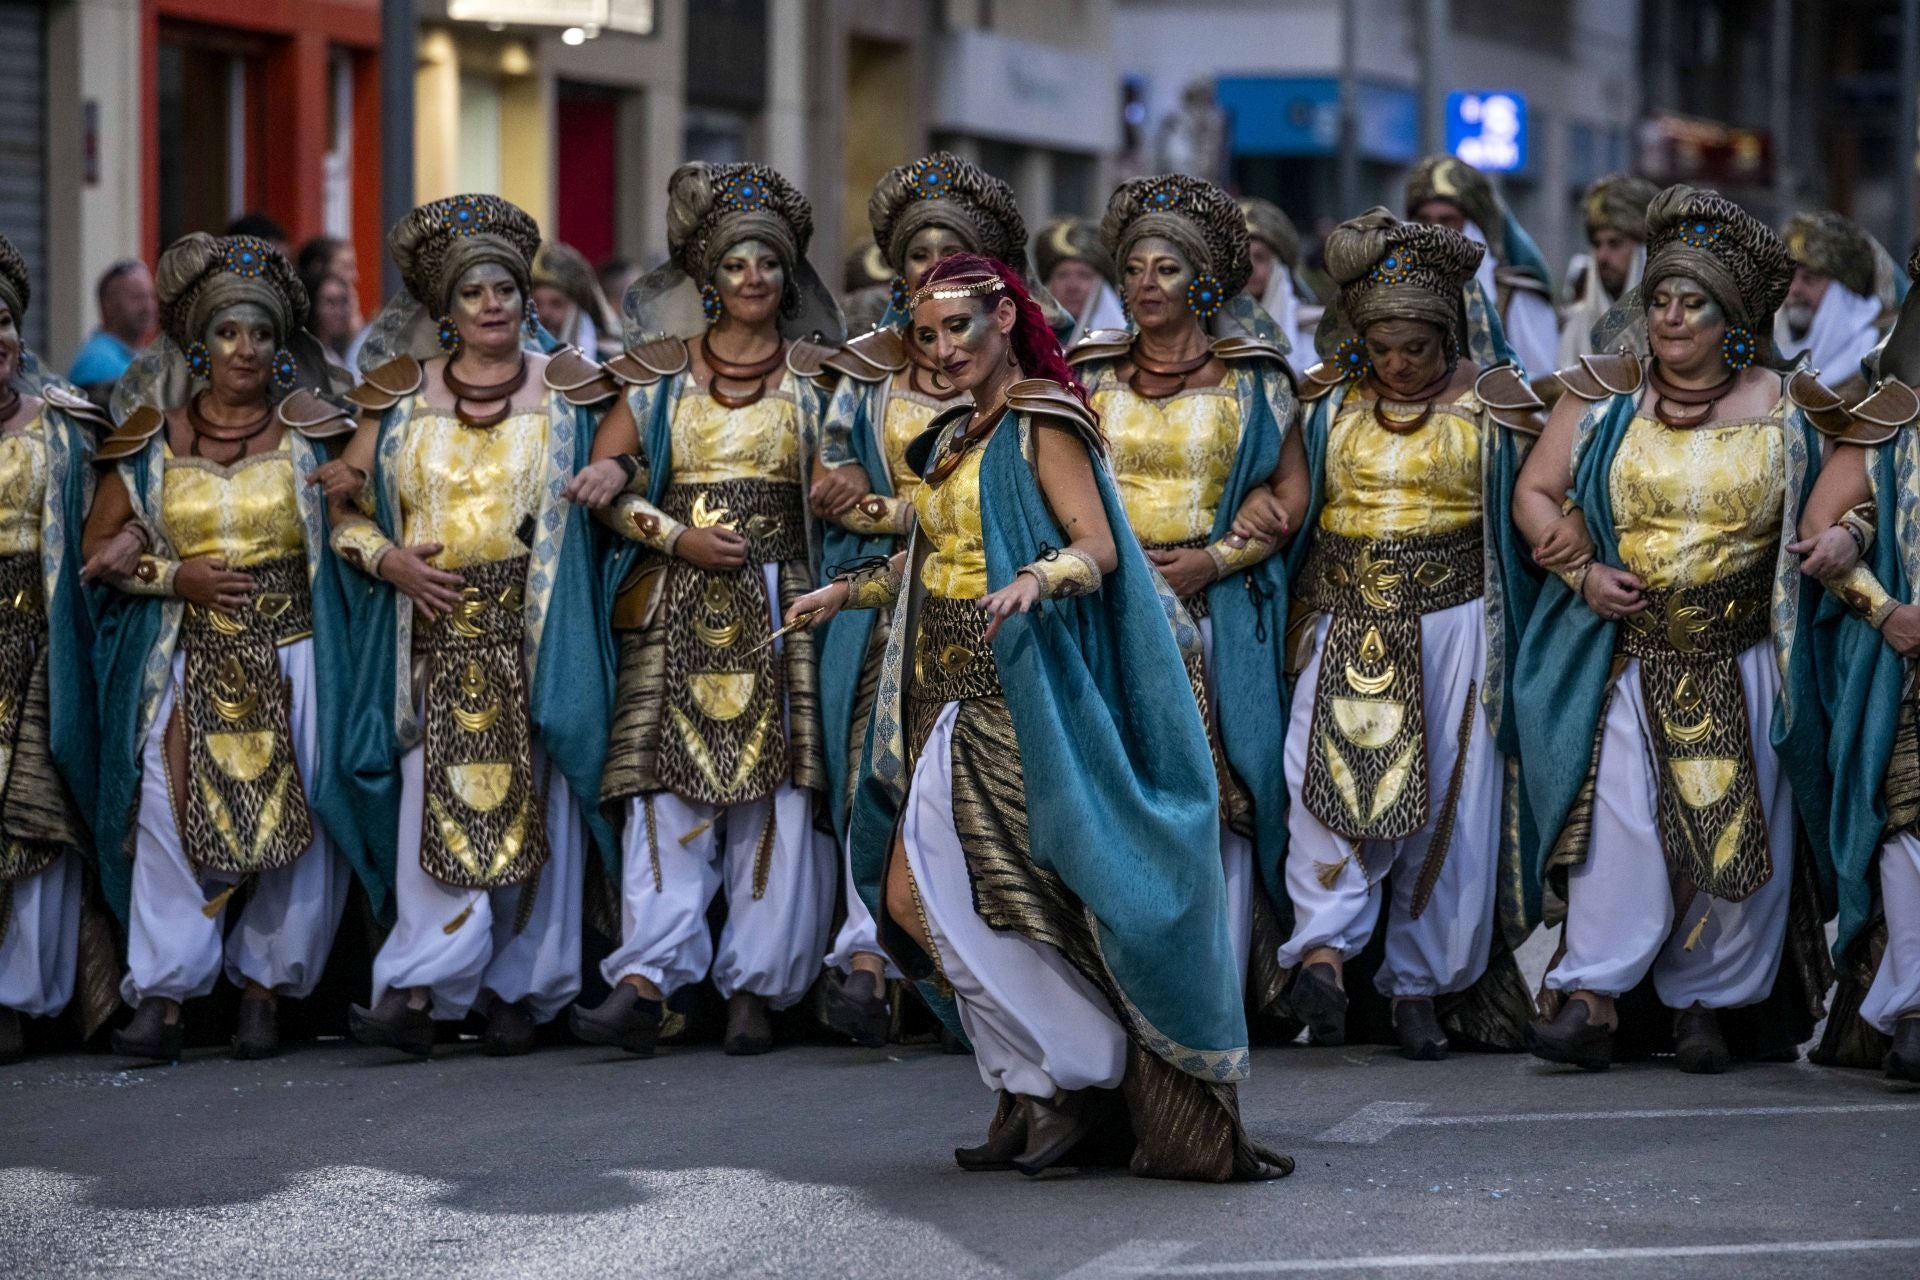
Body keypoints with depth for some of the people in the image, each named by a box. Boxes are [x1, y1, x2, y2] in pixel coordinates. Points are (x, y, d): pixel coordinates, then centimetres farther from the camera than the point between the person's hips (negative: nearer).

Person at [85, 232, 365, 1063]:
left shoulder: (313, 431, 6)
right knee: (172, 813, -15)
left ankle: (264, 989, 5)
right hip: (189, 664, 0)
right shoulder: (152, 438, 9)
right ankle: (161, 996, -13)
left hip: (291, 659, 0)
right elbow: (100, 550, 11)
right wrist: (177, 576, -4)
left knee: (299, 823, -8)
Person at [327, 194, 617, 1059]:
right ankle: (421, 994, -12)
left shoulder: (565, 390, 8)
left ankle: (517, 988, 5)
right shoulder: (401, 395, 10)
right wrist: (388, 560, -5)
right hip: (435, 631, 0)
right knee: (438, 806, -8)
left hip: (534, 634, 0)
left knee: (529, 805, -2)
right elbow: (345, 504, 11)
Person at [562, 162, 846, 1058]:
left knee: (775, 790, -7)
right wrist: (677, 536, -7)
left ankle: (754, 991, -4)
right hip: (675, 607, 0)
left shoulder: (814, 375, 11)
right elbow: (607, 478, 5)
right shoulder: (661, 370, 12)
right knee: (665, 787, -9)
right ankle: (643, 984, -17)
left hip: (778, 607, 0)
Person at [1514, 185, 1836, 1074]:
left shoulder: (1782, 407, 4)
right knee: (1620, 813, -12)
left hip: (1740, 661, 1)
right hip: (1622, 656, -1)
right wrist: (1583, 573, -9)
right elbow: (1535, 493, 5)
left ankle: (1706, 1002, 13)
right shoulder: (1604, 398, 5)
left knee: (1737, 828, 1)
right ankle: (1594, 998, -11)